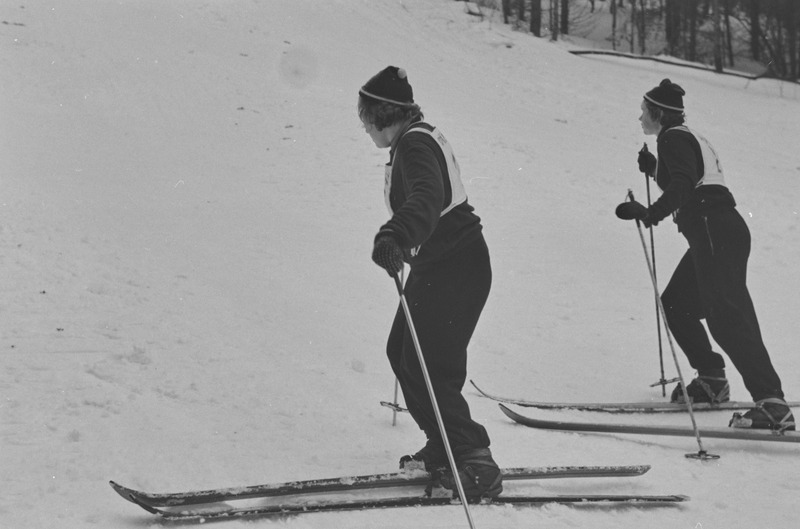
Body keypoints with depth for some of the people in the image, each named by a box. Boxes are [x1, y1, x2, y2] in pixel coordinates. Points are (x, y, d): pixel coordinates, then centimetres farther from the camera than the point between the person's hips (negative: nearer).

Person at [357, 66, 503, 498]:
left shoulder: (415, 145, -17)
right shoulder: (420, 139, 15)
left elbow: (426, 197, -38)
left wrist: (395, 236, -56)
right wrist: (398, 240, 54)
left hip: (455, 268, -11)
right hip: (436, 265, 11)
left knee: (427, 366, -13)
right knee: (402, 353, 16)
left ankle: (474, 463, -12)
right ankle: (444, 447, 24)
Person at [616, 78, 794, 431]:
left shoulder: (672, 138, -3)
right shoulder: (689, 138, 26)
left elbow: (682, 186, -20)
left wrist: (652, 213, -29)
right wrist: (653, 170, 40)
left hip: (714, 233, -10)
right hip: (725, 231, 10)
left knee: (727, 317, -20)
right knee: (675, 306, 21)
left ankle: (772, 404, -31)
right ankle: (712, 380, 23)